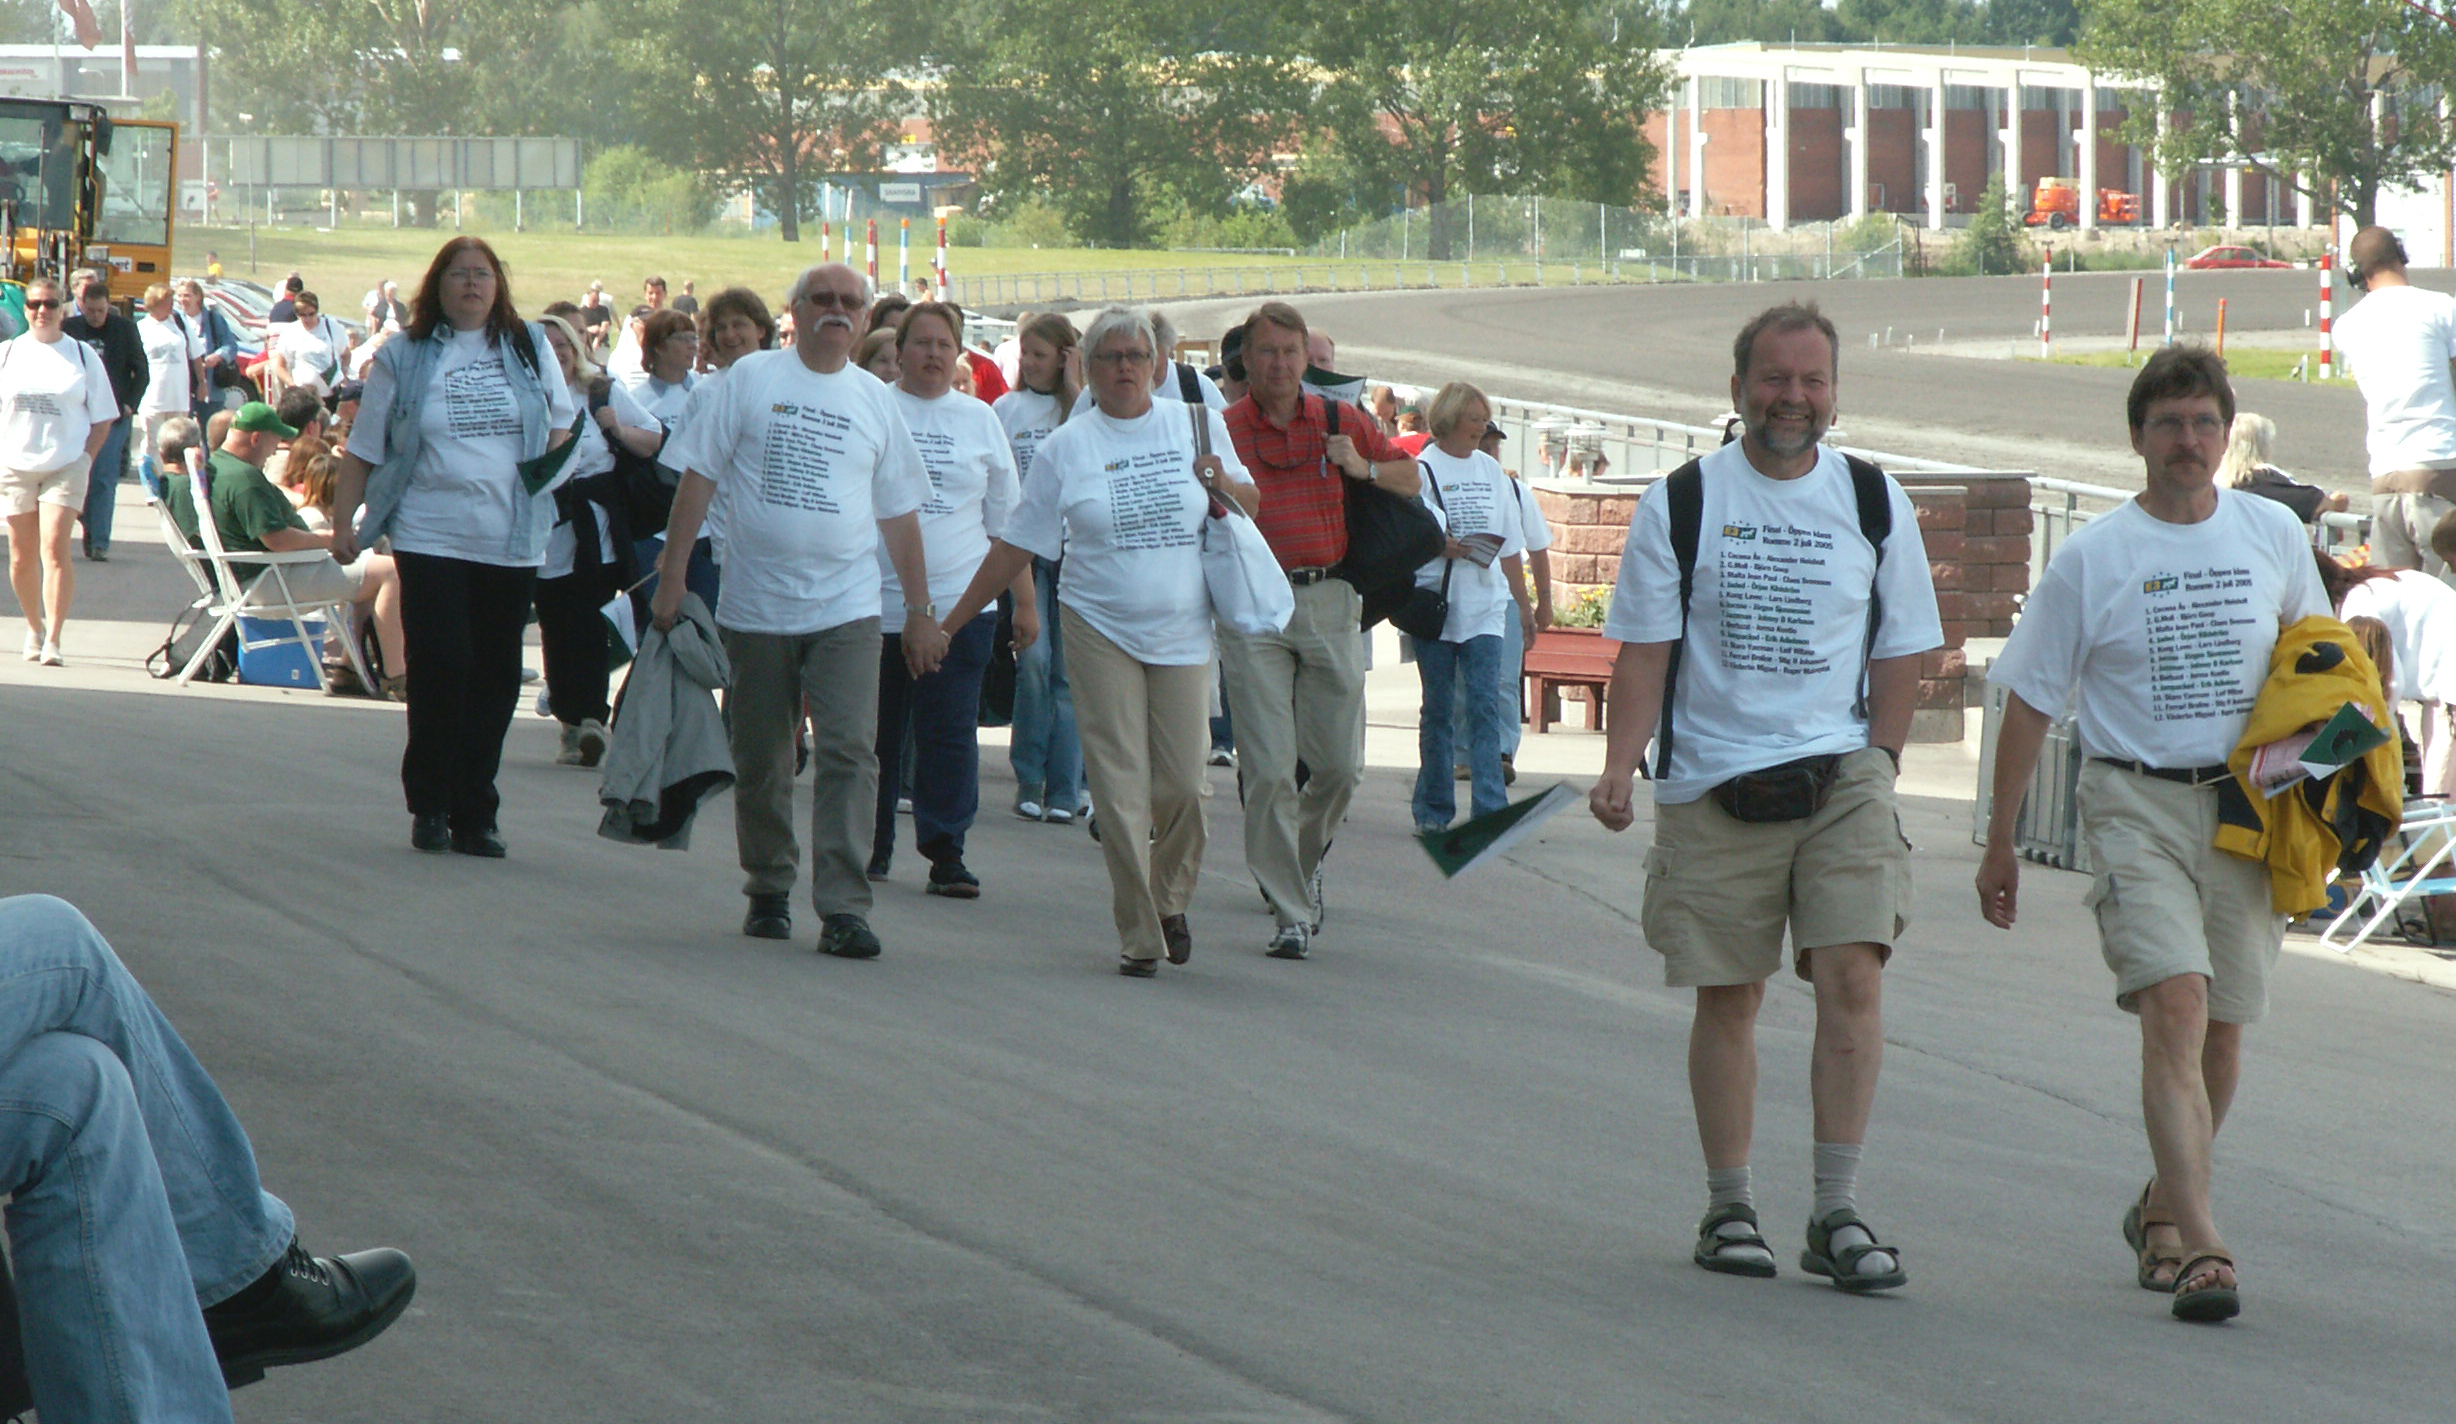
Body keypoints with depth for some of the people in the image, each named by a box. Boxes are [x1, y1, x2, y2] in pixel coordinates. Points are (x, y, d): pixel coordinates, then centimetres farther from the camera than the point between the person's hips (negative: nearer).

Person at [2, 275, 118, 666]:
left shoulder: (82, 356, 4)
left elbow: (102, 417, 8)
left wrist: (87, 458, -3)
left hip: (65, 465, -2)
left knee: (55, 549, -13)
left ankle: (52, 640, -14)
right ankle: (34, 627, 26)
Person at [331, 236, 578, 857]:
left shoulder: (529, 348, 10)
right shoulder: (404, 357, 5)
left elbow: (563, 421, 23)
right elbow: (363, 449, 7)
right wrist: (343, 520, 1)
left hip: (510, 541, 2)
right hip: (431, 535, -2)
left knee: (494, 677, 3)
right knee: (440, 665, -11)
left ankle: (474, 813, 9)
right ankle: (430, 805, 1)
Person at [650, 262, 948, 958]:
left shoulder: (874, 400, 10)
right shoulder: (751, 379, 2)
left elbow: (899, 514, 15)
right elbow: (700, 477, 2)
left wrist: (920, 610, 13)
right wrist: (672, 575, -4)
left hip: (847, 609, 1)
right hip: (756, 606, -1)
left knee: (849, 751, -12)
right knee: (761, 761, 8)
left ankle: (843, 907, -14)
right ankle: (768, 890, 26)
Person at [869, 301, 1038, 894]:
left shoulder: (979, 421, 11)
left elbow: (1006, 522, 14)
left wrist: (1024, 601, 10)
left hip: (959, 601, 1)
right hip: (877, 598, -1)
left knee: (949, 733, -3)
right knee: (875, 729, 4)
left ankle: (945, 851, 0)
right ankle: (871, 845, 17)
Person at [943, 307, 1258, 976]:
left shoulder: (1197, 425, 7)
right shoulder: (1066, 447, 4)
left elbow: (1251, 507, 16)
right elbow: (1016, 545, 7)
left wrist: (1225, 486, -8)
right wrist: (952, 620, 6)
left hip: (1182, 632, 1)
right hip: (1102, 631, -1)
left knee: (1182, 786, -2)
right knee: (1121, 789, -6)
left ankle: (1170, 900, 25)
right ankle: (1139, 936, 0)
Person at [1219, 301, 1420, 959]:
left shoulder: (1342, 423, 9)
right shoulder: (1222, 430, 1)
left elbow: (1412, 480, 17)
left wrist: (1365, 469, -3)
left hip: (1330, 601, 2)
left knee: (1340, 765, 4)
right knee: (1268, 769, -6)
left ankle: (1304, 859, 33)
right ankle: (1290, 911, 0)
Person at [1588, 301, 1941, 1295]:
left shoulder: (1874, 503, 8)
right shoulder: (1681, 503, 3)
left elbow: (1901, 651, 12)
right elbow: (1644, 649, 2)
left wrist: (1875, 767, 3)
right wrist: (1619, 768, -10)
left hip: (1840, 776, 0)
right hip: (1711, 787, 0)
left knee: (1853, 976, -13)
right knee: (1727, 996, 4)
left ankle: (1837, 1213, -8)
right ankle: (1729, 1209, 17)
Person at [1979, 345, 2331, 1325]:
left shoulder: (2273, 537, 7)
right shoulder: (2090, 560, -2)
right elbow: (2030, 702, 4)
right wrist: (2000, 842, 6)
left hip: (2247, 805, 3)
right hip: (2136, 804, -3)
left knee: (2223, 1027, 7)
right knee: (2176, 1004, -19)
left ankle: (2163, 1209, 30)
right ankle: (2199, 1243, -26)